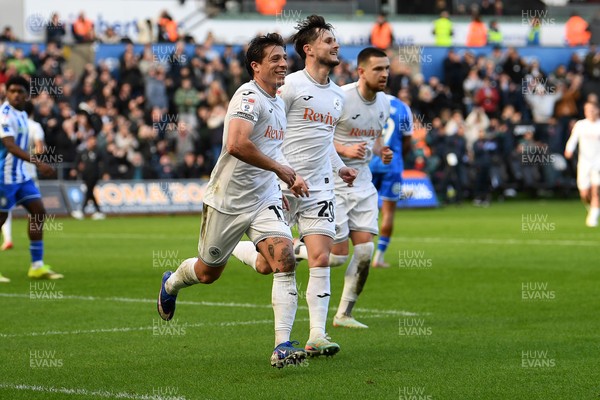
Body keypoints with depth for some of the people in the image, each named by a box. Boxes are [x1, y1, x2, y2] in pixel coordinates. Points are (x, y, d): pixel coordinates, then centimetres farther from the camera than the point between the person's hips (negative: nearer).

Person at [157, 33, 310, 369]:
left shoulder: (278, 102, 11)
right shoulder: (249, 96, -18)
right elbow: (237, 144, -35)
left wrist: (289, 178, 17)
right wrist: (280, 168, -26)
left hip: (264, 201, 6)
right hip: (227, 200, -6)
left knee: (285, 259, -17)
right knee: (207, 273, 12)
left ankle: (283, 346, -20)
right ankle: (171, 284, 49)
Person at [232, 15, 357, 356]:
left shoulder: (338, 95, 14)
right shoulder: (291, 85, -9)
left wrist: (339, 167, 14)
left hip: (319, 188, 6)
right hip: (281, 187, -6)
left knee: (321, 259, -6)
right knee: (267, 264, -3)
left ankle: (317, 337, -4)